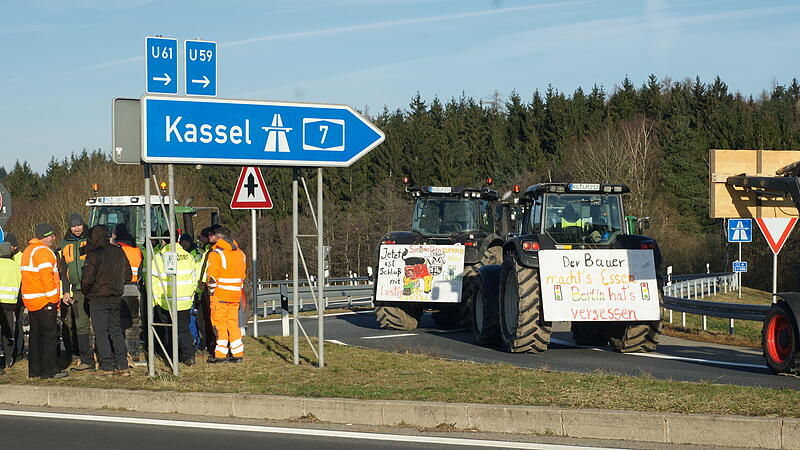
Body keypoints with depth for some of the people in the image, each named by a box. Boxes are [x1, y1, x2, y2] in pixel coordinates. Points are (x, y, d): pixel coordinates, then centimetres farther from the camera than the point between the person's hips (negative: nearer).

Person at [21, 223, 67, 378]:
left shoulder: (28, 251, 18)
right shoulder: (43, 251, -14)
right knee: (50, 334, -4)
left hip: (30, 300, 10)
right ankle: (49, 370, -4)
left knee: (36, 335, 12)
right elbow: (46, 276, -20)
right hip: (44, 301, -10)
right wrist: (54, 299, -14)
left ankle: (34, 370, 14)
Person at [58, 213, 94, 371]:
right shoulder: (65, 244, 12)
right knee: (81, 327, 1)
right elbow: (64, 269, 17)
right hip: (77, 291, 4)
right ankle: (86, 360, 6)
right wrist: (66, 291, 10)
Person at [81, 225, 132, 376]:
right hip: (116, 298, 6)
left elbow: (88, 279, -16)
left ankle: (107, 366, -1)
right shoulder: (119, 252, 6)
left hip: (98, 300, -6)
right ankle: (122, 365, 8)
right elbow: (128, 275, 12)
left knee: (101, 332, 1)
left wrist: (85, 290, 4)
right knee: (116, 330, 13)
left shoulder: (94, 255, -15)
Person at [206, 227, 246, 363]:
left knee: (219, 323, 0)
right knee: (233, 322, 12)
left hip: (220, 294, -6)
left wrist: (211, 291, -1)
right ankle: (237, 353, 11)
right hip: (235, 295, 6)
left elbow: (212, 276, -13)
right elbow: (243, 275, 15)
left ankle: (220, 354, -1)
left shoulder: (216, 254, -11)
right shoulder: (240, 254, 11)